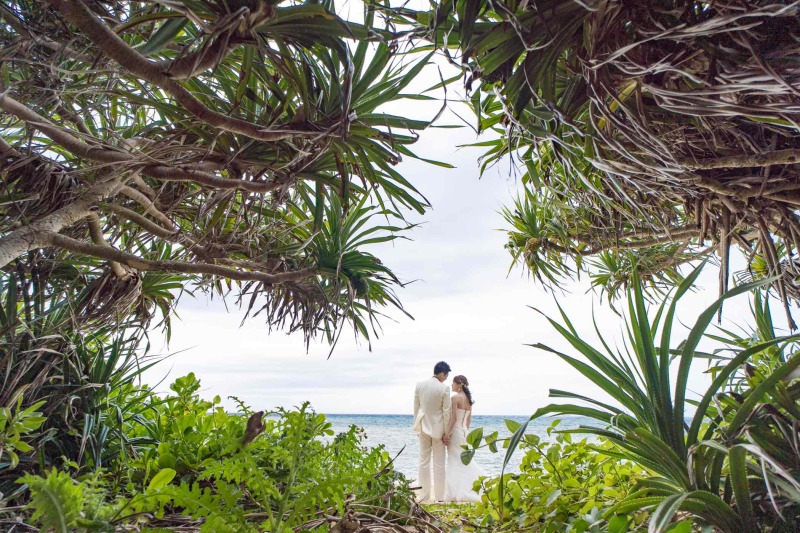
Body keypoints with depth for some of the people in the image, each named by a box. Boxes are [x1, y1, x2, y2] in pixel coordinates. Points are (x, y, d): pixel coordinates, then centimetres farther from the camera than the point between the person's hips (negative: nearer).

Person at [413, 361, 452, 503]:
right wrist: (446, 432, -3)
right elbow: (446, 412, -12)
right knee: (439, 463, 7)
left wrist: (417, 424, 15)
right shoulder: (444, 389, -16)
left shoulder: (419, 385, -3)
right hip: (437, 428, -3)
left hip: (423, 426, 4)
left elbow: (416, 408, 4)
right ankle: (439, 496, 14)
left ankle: (424, 495, 16)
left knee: (424, 461, 11)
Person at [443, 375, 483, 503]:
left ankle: (457, 493, 6)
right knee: (463, 460, 17)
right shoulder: (468, 399, 10)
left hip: (455, 430, -8)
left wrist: (447, 433, -17)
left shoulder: (455, 398, -14)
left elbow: (453, 417, -19)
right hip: (464, 431, 8)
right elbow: (469, 418, 14)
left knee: (455, 461, 1)